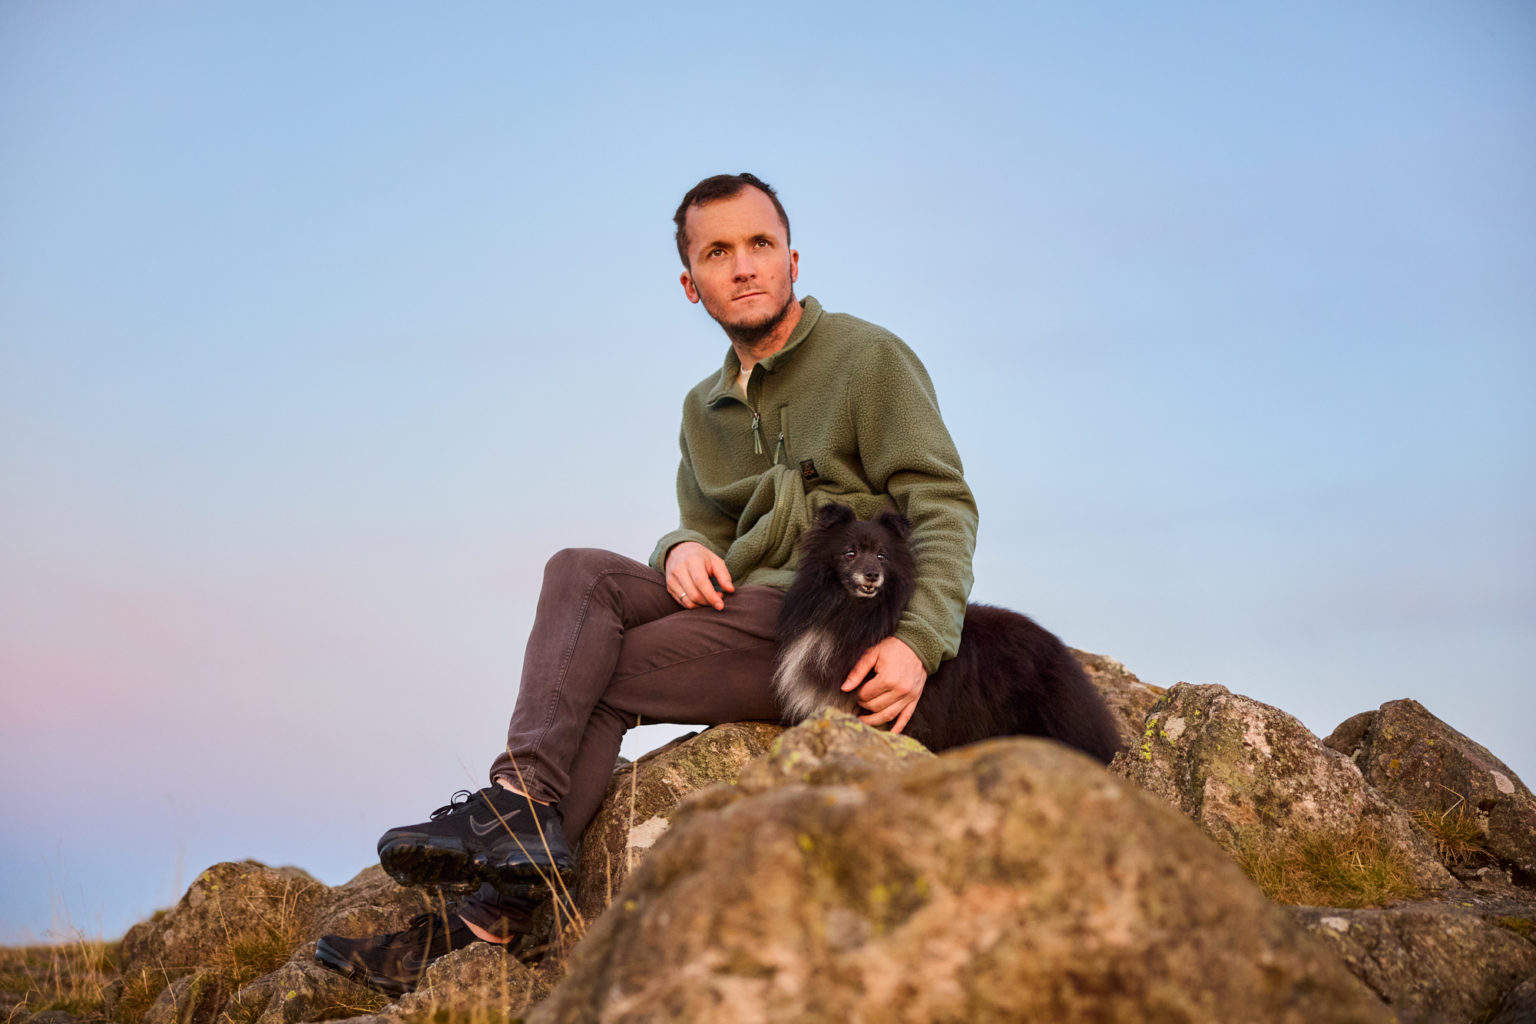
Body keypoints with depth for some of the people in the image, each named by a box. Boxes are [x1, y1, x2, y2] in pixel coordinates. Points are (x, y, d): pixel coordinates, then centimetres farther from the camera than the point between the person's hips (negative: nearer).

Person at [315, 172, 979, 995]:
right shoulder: (705, 409, 21)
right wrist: (684, 550, -7)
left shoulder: (868, 358, 0)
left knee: (594, 676, -18)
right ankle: (523, 811, -27)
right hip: (747, 606, 6)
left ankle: (497, 914, -19)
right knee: (581, 574, -17)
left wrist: (919, 640, -24)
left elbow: (943, 504, -8)